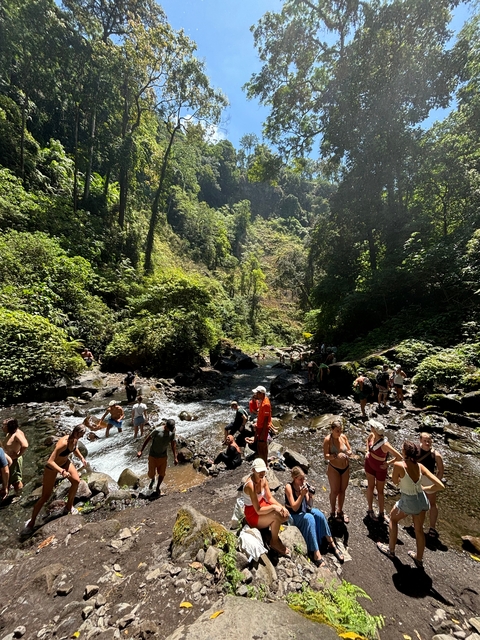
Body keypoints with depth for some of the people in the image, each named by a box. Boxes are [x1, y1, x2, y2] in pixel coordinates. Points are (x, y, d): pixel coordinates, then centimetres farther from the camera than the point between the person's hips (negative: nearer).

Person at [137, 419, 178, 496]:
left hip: (163, 456, 3)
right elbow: (147, 439, -14)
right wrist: (141, 451, -11)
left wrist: (175, 458, -2)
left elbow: (173, 445, -2)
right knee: (151, 474, 6)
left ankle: (157, 490, 36)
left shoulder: (172, 432, -11)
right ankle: (152, 480, 43)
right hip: (153, 456, -3)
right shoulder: (157, 430, -26)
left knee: (162, 474, 11)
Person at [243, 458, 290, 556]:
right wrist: (274, 507, -30)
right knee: (276, 515, -26)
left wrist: (281, 506, -15)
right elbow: (258, 510, -29)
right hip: (252, 515, -7)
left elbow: (270, 498, 0)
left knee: (285, 515, -9)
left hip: (261, 505, 7)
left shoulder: (263, 479, -8)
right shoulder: (250, 485, -31)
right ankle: (274, 542, -1)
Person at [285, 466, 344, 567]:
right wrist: (302, 495, -35)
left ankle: (332, 544, -7)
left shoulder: (304, 485, -9)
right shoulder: (289, 487, -24)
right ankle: (316, 553, -28)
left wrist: (310, 496, -25)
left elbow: (309, 506, -6)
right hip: (293, 515, -5)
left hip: (303, 510, 5)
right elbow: (294, 508, -24)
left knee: (319, 514, -21)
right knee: (309, 518, -32)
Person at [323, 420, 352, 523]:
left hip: (346, 468, 4)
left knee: (342, 490, 19)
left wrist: (347, 453, -24)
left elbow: (350, 450, -2)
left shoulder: (343, 437, -9)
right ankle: (332, 512, 34)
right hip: (334, 469, -4)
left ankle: (340, 511, 40)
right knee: (335, 491, 10)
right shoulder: (328, 440, -21)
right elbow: (325, 456, -22)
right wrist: (336, 455, -39)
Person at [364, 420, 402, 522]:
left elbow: (399, 457, -29)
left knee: (380, 490, 15)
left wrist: (388, 463, -17)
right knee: (370, 486, 17)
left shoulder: (384, 444, -34)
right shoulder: (372, 435, -16)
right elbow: (368, 440, 9)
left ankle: (382, 513, 36)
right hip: (369, 464, 4)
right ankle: (370, 510, 34)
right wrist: (367, 451, 1)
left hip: (380, 468, -4)